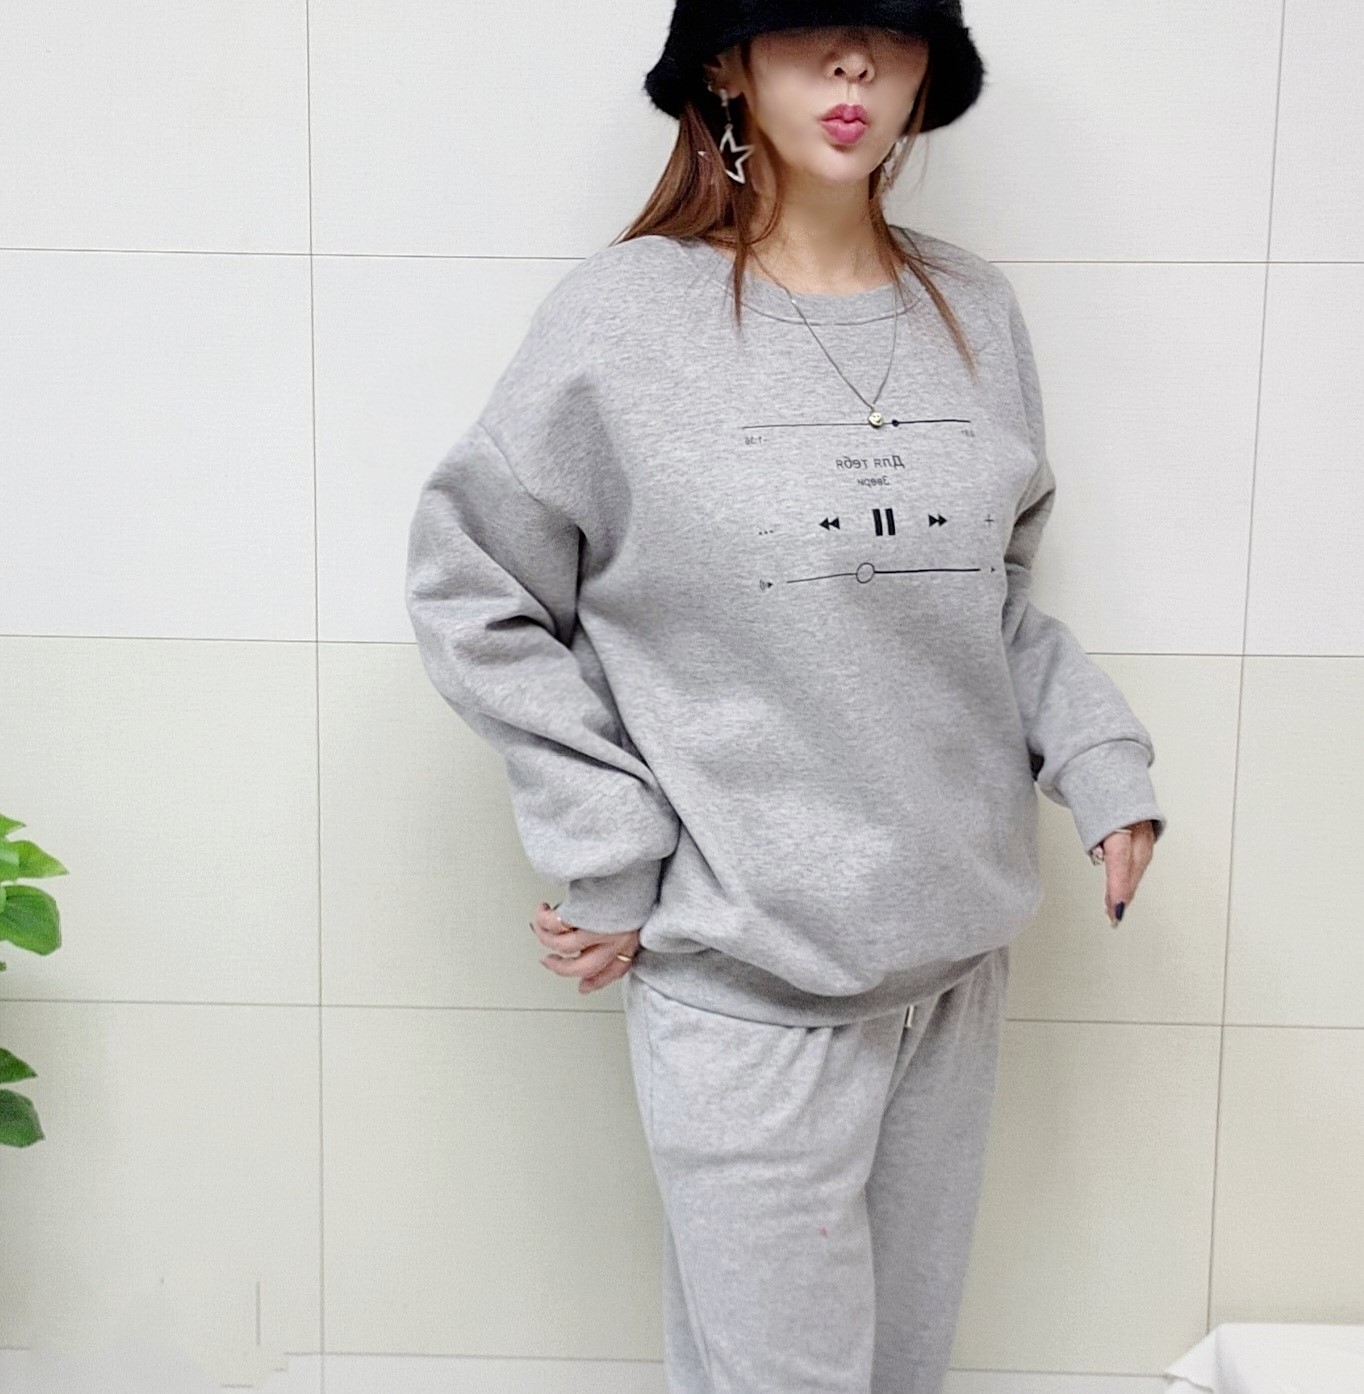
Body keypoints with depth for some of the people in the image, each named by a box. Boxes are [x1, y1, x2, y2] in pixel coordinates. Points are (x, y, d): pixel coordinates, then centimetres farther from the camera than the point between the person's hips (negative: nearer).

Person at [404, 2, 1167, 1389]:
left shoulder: (976, 311, 5)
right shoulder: (627, 313, -10)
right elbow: (471, 590, -5)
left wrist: (1098, 755, 2)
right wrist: (608, 856, -8)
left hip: (959, 955, 5)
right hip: (747, 978, -5)